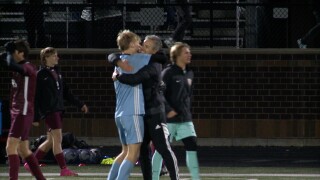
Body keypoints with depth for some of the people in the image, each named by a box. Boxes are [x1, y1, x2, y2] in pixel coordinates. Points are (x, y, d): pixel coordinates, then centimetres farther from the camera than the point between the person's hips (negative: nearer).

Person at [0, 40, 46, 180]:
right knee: (23, 150, 14)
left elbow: (12, 65, -32)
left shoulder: (28, 67, -15)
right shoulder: (19, 68, 13)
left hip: (24, 113, -10)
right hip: (16, 112, 10)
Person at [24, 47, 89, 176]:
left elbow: (65, 92, 21)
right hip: (48, 110, -8)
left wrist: (80, 104, 17)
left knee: (51, 141, 11)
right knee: (58, 138, -11)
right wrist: (35, 116, -10)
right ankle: (64, 169, -12)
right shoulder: (41, 75, -7)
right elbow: (35, 96, -7)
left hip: (58, 109, 8)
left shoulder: (56, 72, 15)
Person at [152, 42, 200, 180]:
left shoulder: (189, 73, 12)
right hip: (169, 118, -6)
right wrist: (168, 110, -19)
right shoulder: (168, 73, -9)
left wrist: (187, 111, 15)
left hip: (185, 119, 6)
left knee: (192, 146, -2)